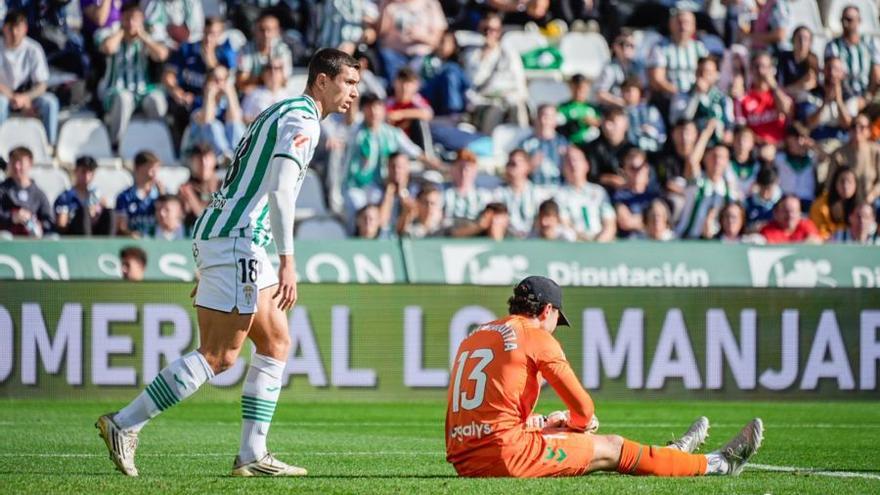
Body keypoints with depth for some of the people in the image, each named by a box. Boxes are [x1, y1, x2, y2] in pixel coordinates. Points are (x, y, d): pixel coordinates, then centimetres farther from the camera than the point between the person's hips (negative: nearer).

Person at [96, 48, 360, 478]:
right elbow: (280, 189, -21)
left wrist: (209, 265, 25)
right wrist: (287, 262, -24)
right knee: (218, 356, -10)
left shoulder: (282, 113, 23)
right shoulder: (302, 120, -9)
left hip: (221, 236, 11)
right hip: (234, 239, -11)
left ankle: (252, 454, 7)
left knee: (276, 343, 10)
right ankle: (124, 424, -10)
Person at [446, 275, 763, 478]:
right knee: (612, 449, 6)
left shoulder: (474, 336, 20)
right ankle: (718, 465, 18)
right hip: (506, 453, -8)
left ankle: (669, 454, 44)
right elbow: (582, 407, 0)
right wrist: (579, 423, 23)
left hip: (464, 460, 8)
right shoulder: (536, 336, -3)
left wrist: (542, 423, 33)